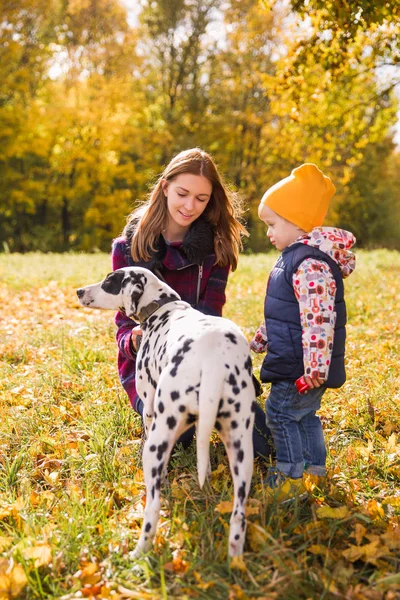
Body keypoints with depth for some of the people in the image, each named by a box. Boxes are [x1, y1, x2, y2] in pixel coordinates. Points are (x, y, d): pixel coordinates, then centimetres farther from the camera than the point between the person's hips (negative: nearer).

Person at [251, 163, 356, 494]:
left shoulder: (311, 265, -23)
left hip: (302, 367, -10)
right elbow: (282, 312, 23)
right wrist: (260, 340, 29)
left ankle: (292, 476, 11)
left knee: (280, 411, -1)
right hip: (292, 362, 10)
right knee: (304, 414, 19)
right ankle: (315, 469, 31)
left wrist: (314, 367, -29)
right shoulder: (293, 256, 12)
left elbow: (319, 320, -29)